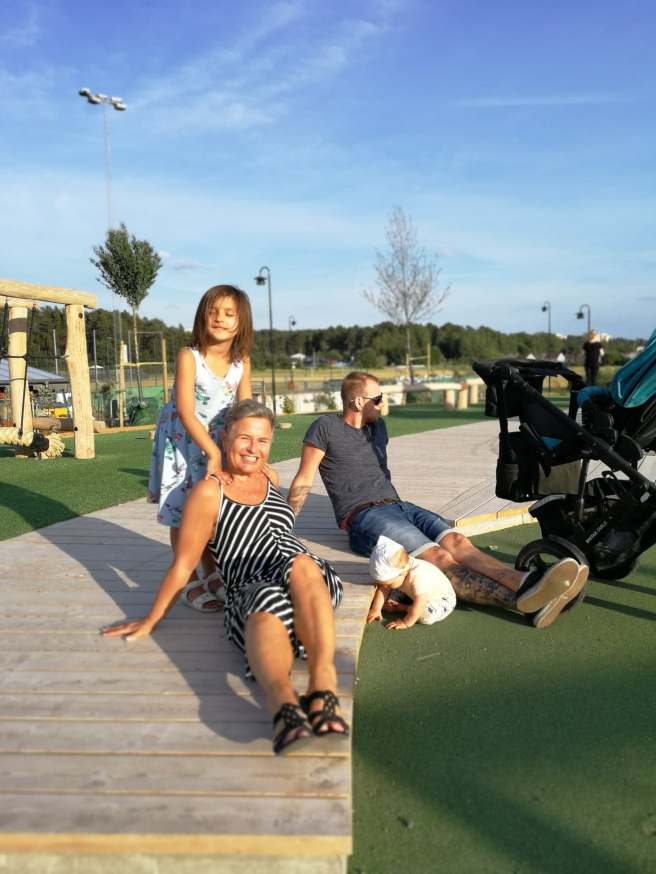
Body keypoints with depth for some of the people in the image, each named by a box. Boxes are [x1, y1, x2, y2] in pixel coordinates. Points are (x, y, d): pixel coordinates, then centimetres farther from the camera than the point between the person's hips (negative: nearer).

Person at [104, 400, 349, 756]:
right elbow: (182, 566, 6)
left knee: (303, 565, -34)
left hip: (314, 582, 4)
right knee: (270, 601, -41)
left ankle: (322, 683, -54)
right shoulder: (209, 492, 5)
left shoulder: (269, 479, 23)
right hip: (249, 592, -4)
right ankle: (284, 703, -68)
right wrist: (150, 621, 6)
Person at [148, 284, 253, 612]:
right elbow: (185, 412, -29)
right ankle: (190, 584, 14)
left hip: (218, 443, 4)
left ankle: (210, 576, 29)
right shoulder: (189, 356, -22)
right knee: (182, 513, 2)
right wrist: (213, 453, -36)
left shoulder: (242, 361, -8)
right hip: (183, 441, -4)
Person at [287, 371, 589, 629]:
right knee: (438, 557, -30)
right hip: (363, 515, -7)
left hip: (398, 506, 7)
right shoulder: (326, 427, 1)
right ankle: (522, 601, -50)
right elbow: (303, 482, 1)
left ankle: (528, 584, -48)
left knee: (456, 542, -24)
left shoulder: (378, 427, 22)